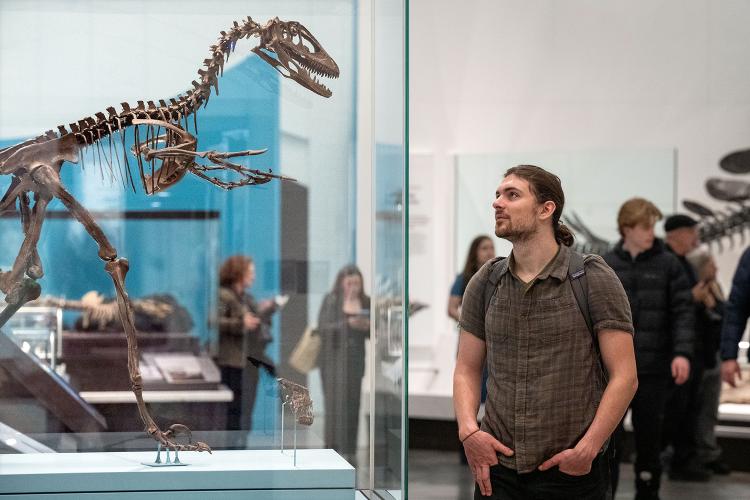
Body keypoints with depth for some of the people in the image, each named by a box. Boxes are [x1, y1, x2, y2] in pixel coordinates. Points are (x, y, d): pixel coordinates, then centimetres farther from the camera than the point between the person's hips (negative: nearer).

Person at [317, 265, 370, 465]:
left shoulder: (366, 303, 7)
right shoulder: (331, 301, -3)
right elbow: (323, 329, -12)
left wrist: (368, 326, -12)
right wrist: (348, 324, -22)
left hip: (355, 360, 3)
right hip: (333, 358, -3)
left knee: (352, 404, 1)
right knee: (335, 403, -10)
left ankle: (349, 450, 6)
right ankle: (333, 448, -8)